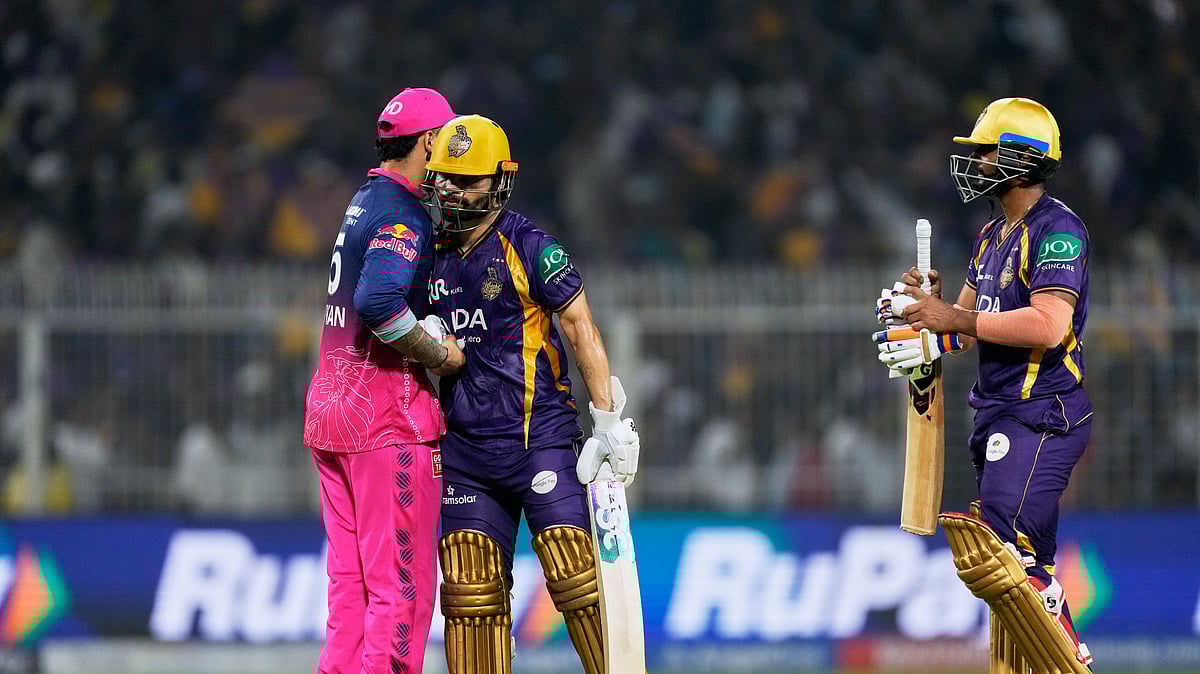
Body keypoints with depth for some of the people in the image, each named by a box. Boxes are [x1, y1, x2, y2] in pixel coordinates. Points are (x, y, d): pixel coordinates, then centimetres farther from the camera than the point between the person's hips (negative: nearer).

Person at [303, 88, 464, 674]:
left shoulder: (363, 204, 18)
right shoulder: (403, 214, -12)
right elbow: (379, 302, -28)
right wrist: (440, 354, -15)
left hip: (328, 410, 9)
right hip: (388, 416, -9)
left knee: (350, 586, 11)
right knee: (402, 588, -7)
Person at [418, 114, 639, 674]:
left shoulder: (530, 248, -7)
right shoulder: (430, 252, 10)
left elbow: (581, 328, -7)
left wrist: (608, 419, -11)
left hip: (538, 433, -5)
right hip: (464, 445, 5)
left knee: (575, 573, -11)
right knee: (470, 588, 2)